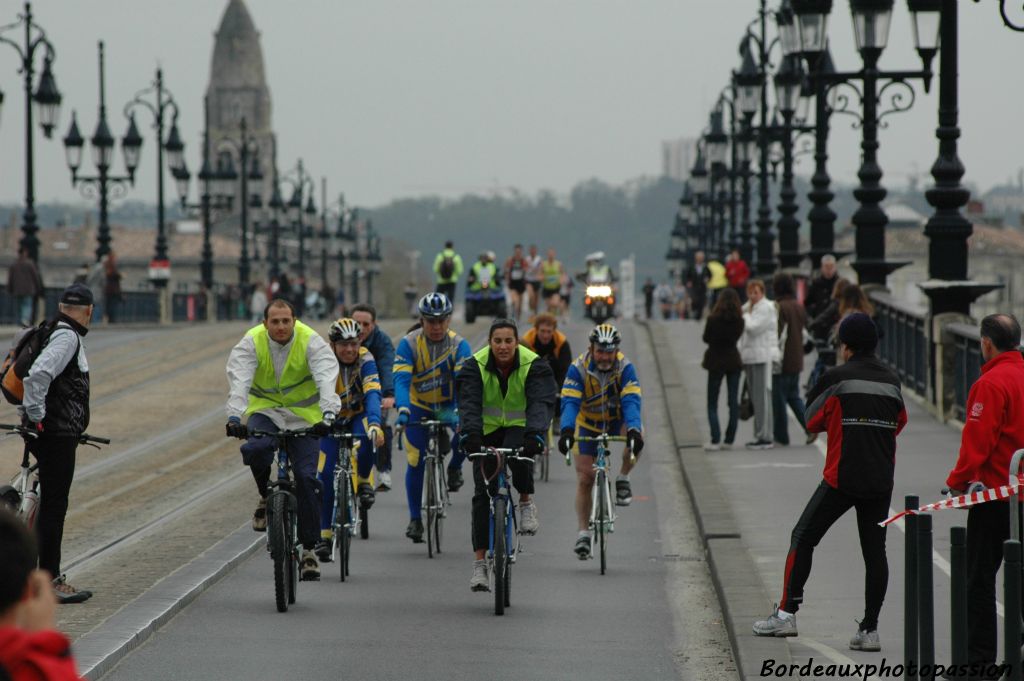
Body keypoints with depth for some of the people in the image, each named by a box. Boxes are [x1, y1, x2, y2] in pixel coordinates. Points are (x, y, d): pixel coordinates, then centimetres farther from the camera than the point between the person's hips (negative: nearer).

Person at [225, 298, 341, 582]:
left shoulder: (311, 342, -17)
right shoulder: (251, 343, -14)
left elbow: (327, 380, -29)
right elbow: (239, 381, -26)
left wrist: (328, 415, -46)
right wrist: (234, 416, -42)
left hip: (304, 416, 0)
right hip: (265, 409, 0)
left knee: (306, 478, -11)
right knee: (256, 449, -33)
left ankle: (309, 548, -1)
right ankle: (265, 497, -1)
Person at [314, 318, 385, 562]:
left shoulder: (365, 360, -24)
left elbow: (372, 394, -37)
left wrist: (374, 424, -54)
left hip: (358, 416, -1)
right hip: (332, 420, 1)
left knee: (366, 440, -35)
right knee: (326, 475, -12)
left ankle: (364, 481, -6)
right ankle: (324, 533, -2)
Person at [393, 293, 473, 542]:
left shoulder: (459, 344, -18)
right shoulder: (409, 343, -18)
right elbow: (401, 379, -28)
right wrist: (402, 408, -45)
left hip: (448, 405, 0)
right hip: (418, 406, 0)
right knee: (415, 462, -5)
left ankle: (454, 467, 2)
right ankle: (415, 519, 8)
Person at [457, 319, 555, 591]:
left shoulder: (533, 366, -17)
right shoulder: (476, 365, -15)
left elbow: (541, 403, -31)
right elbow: (469, 403, -28)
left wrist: (535, 435, -49)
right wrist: (470, 434, -46)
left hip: (519, 428, -1)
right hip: (487, 431, 1)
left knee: (518, 455, -37)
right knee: (483, 494, -9)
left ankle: (527, 503, -10)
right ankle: (479, 563, -7)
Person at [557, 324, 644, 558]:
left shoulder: (625, 367, -24)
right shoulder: (578, 368, -24)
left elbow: (631, 401, -35)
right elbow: (570, 402, -33)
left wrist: (633, 430, -53)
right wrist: (567, 431, -51)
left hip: (617, 419, 0)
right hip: (588, 424, 0)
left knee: (636, 435, -34)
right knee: (584, 479, -4)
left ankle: (623, 480, -12)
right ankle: (584, 533, 6)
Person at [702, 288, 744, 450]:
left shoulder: (713, 319, -14)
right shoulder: (739, 320, -6)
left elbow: (706, 338, -2)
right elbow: (737, 337, 5)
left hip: (716, 363, -3)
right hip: (734, 362, 3)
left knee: (712, 404, 4)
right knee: (733, 402, 10)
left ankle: (715, 440, -8)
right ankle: (729, 439, 10)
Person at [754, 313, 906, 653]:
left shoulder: (837, 378, -6)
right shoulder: (892, 380, 7)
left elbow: (812, 420, 3)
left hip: (842, 478, -4)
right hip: (881, 481, 4)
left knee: (803, 538, 7)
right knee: (874, 550, 6)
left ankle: (787, 613, 4)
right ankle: (870, 628, 3)